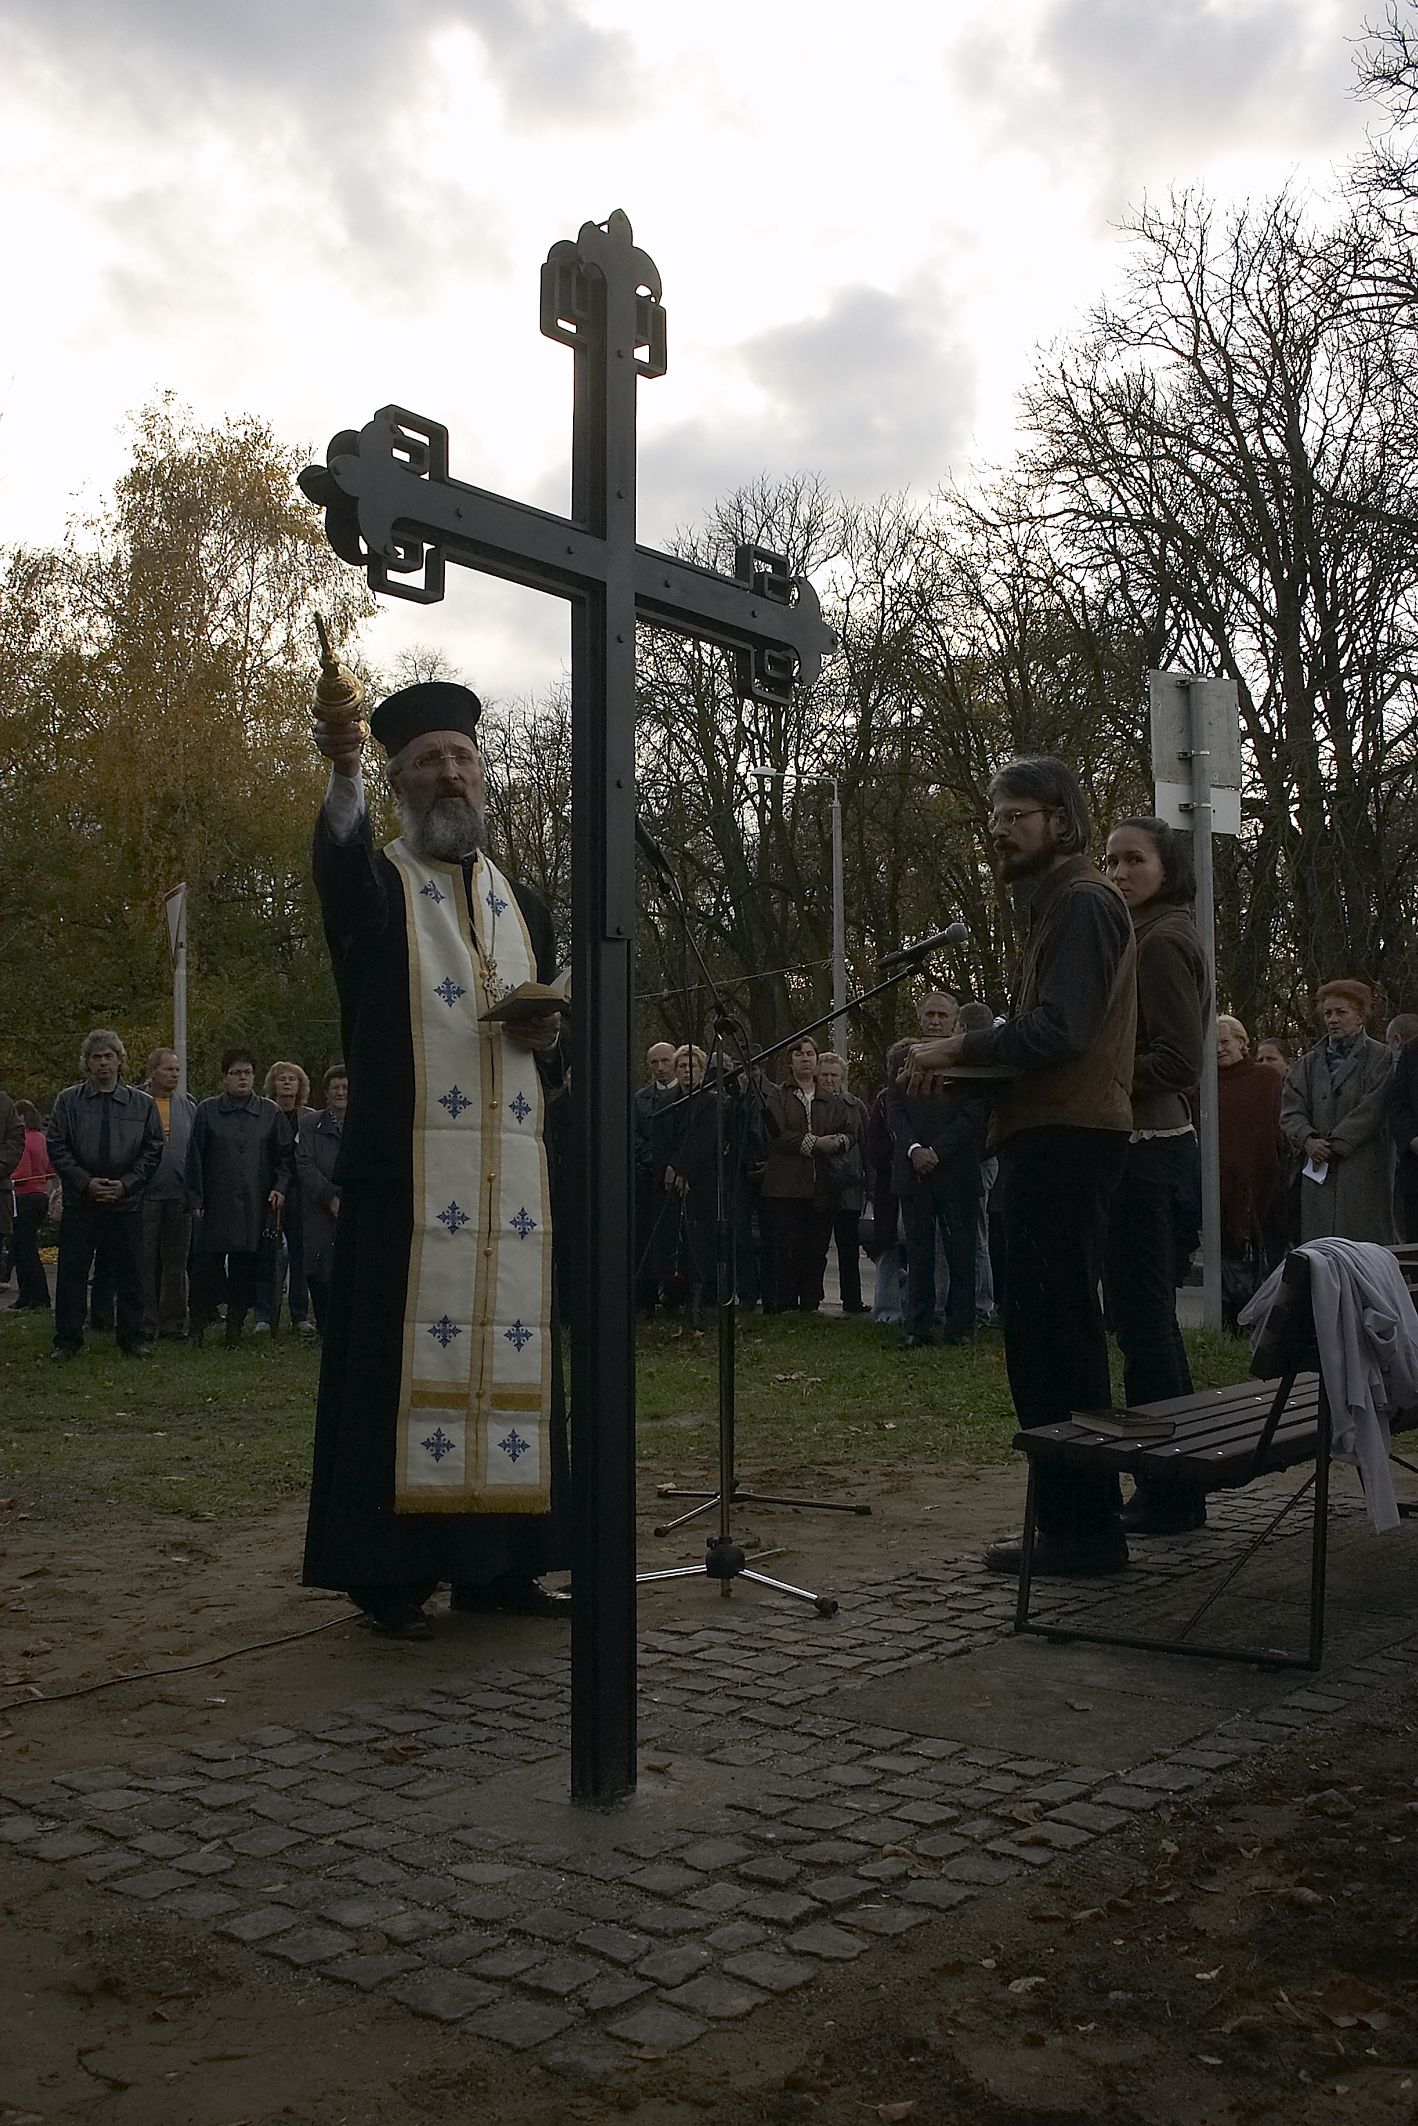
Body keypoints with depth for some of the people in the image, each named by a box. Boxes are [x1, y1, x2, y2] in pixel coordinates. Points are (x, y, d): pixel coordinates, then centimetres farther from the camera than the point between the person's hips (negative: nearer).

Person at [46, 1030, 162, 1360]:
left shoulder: (142, 1104, 6)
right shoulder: (69, 1100, 3)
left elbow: (153, 1150, 5)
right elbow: (56, 1147, 0)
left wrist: (126, 1184, -7)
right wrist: (86, 1182, -10)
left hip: (127, 1202, 1)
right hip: (80, 1202, 0)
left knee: (130, 1274, 4)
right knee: (72, 1273, 2)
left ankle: (131, 1338, 13)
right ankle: (67, 1339, 11)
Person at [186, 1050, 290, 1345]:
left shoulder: (269, 1112, 9)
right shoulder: (207, 1111, 4)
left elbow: (283, 1155, 13)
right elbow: (195, 1157, 3)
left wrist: (280, 1187, -2)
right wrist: (195, 1199, -2)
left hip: (255, 1206, 2)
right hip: (216, 1204, -1)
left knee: (245, 1267, 4)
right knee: (206, 1265, -4)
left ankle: (235, 1326, 13)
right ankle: (198, 1326, 6)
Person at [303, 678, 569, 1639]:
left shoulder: (523, 904, 20)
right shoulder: (372, 883, 6)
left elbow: (556, 1044, 23)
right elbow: (340, 848, -21)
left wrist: (546, 1037, -2)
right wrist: (343, 770, -41)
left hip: (516, 1175, 5)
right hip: (406, 1169, -4)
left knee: (511, 1353, 4)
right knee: (409, 1354, -6)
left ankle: (497, 1560, 13)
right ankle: (391, 1567, 2)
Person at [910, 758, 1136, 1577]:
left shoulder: (1082, 901, -9)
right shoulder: (1062, 901, 24)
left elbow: (1056, 1030, -20)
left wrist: (963, 1048, -10)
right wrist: (976, 1061, 10)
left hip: (1064, 1141, -11)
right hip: (1056, 1135, 11)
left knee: (1055, 1334, -8)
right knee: (1049, 1333, 13)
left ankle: (1083, 1530, -3)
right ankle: (1076, 1521, 21)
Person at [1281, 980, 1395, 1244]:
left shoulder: (1379, 1058, 4)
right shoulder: (1310, 1062, 16)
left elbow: (1372, 1110, -7)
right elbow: (1291, 1109, 8)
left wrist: (1336, 1144, -12)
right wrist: (1308, 1140, -10)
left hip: (1364, 1169, -4)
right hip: (1318, 1169, 4)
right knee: (1318, 1243, -2)